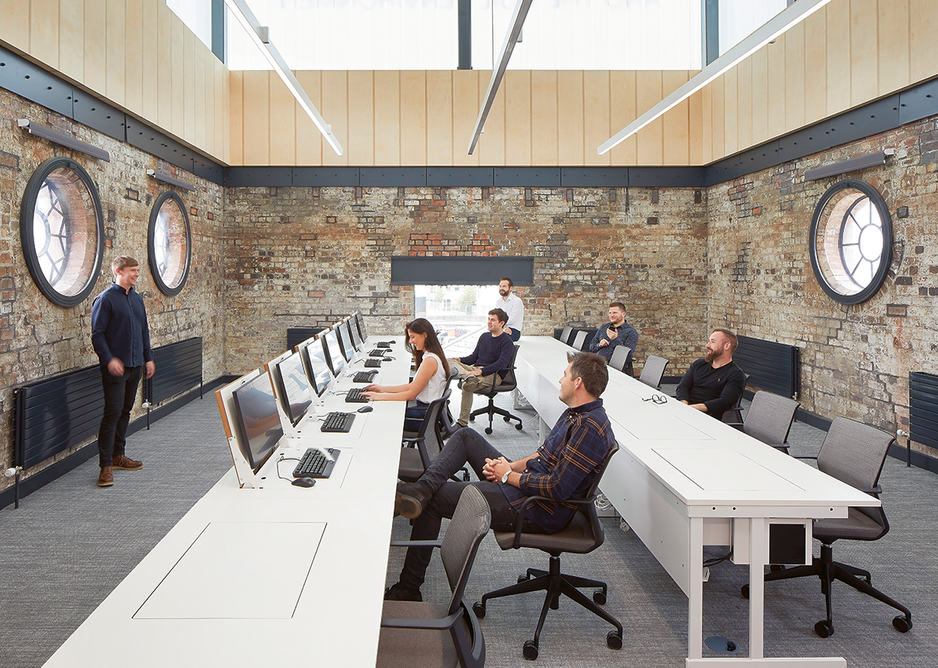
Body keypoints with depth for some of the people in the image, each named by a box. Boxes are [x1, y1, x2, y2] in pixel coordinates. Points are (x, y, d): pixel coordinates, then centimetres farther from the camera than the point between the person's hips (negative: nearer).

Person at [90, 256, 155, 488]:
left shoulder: (137, 299, 13)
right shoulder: (105, 299, -10)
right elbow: (97, 334, -12)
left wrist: (148, 358, 16)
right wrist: (109, 359, -22)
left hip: (135, 365, 8)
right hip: (116, 367, -7)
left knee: (125, 411, 15)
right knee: (113, 413, -9)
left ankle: (118, 455, 26)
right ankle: (105, 466, -5)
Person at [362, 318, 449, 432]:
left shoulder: (430, 360, -21)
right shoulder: (430, 356, 11)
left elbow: (411, 394, -18)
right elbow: (413, 386, 13)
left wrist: (380, 396, -13)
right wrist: (383, 388, 11)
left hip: (427, 416, -9)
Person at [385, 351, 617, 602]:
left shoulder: (590, 428, -24)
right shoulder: (575, 414, 9)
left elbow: (557, 489, -28)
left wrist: (508, 475, -15)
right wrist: (510, 465, 0)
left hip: (538, 511, -11)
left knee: (434, 499, -6)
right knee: (466, 436, 10)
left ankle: (408, 589, 7)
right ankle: (423, 488, -14)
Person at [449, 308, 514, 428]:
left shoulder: (507, 342, -4)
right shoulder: (484, 336, 22)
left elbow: (502, 363, -19)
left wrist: (481, 371, -31)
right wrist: (460, 360, 1)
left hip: (494, 375, -7)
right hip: (475, 369, 7)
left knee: (467, 385, -40)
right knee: (450, 362, -24)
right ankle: (469, 377, -49)